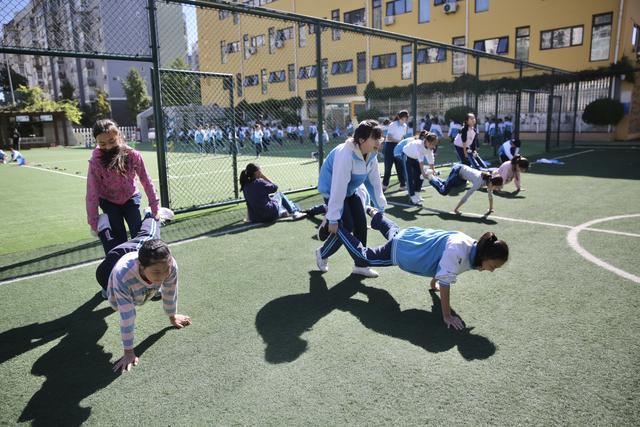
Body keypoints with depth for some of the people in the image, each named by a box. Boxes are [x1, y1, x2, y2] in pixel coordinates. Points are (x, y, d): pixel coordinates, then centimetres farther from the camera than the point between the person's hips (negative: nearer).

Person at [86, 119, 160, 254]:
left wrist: (154, 206, -10)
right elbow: (92, 193, -20)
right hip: (109, 201, -1)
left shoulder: (133, 155, -24)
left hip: (130, 198, 1)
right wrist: (93, 222, -16)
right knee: (118, 238, -3)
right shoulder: (95, 162, -26)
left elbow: (146, 180, -14)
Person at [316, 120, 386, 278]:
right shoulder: (345, 155, -35)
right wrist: (333, 218, -31)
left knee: (361, 224, 1)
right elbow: (338, 188, -34)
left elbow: (374, 181, 2)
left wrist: (381, 206, 7)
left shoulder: (371, 155, -9)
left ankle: (360, 265, 15)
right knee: (346, 226, -11)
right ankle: (322, 253, 15)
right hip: (332, 190, -8)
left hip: (350, 191, 8)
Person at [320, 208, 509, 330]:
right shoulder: (457, 250, -40)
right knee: (362, 256, 12)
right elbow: (445, 282, -34)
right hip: (400, 251, -7)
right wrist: (447, 316, -27)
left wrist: (433, 282, 21)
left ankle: (372, 212, 66)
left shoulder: (472, 246, -12)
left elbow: (441, 267, 6)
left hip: (412, 237, 8)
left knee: (393, 231, 39)